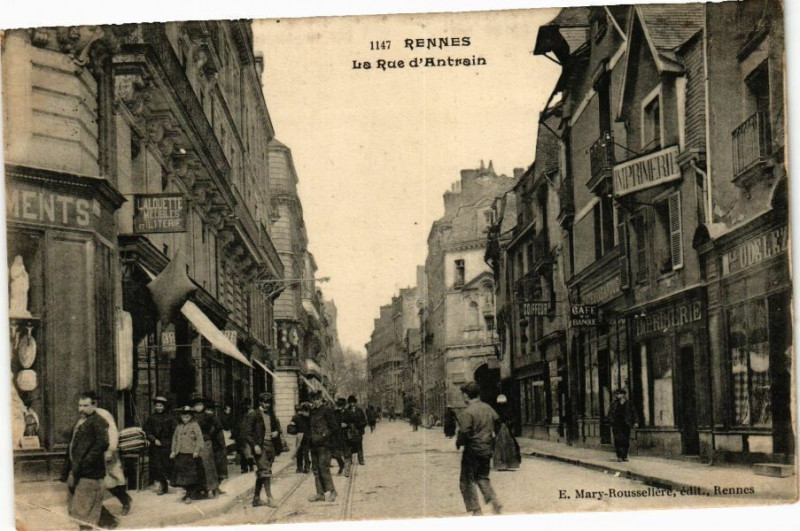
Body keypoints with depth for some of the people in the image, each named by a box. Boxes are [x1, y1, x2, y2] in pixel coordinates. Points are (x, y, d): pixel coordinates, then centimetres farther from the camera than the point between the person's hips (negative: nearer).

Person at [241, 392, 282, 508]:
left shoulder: (271, 415, 14)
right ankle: (269, 498, -13)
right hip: (260, 446, -7)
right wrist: (254, 445, -18)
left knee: (261, 473, 11)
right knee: (265, 471, -14)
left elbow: (277, 426, 28)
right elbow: (246, 432, -9)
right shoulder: (253, 415, -6)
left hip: (270, 445, 7)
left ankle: (256, 499, 18)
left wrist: (276, 432, 4)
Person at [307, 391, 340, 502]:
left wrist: (325, 435, -11)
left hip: (323, 444, -8)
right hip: (314, 445, 8)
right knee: (316, 470, 7)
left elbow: (334, 427, -8)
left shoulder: (327, 411, -7)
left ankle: (332, 491, 1)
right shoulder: (312, 412, 15)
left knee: (324, 468, -10)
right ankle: (320, 493, 11)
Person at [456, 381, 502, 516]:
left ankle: (476, 511, 0)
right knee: (483, 477, 22)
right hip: (487, 449, 7)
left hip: (472, 450, -7)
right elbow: (497, 421, 12)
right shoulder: (488, 408, 4)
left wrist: (458, 442, -2)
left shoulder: (467, 412, -17)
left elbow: (464, 433, -21)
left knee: (466, 481, 5)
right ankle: (495, 502, 5)